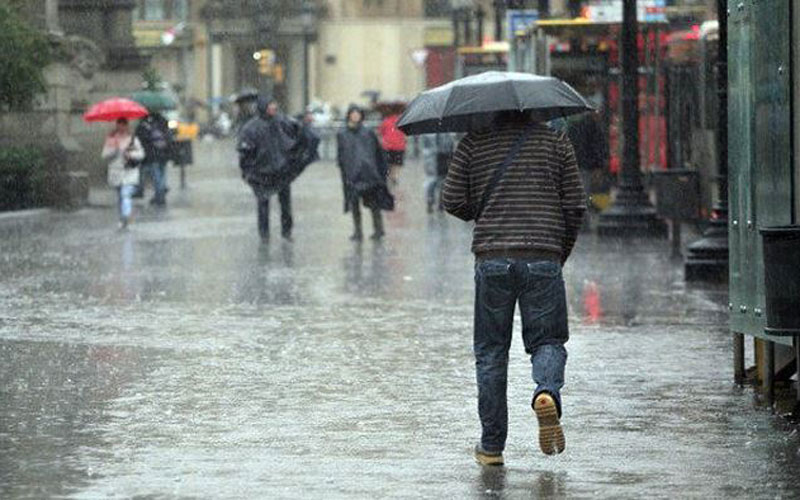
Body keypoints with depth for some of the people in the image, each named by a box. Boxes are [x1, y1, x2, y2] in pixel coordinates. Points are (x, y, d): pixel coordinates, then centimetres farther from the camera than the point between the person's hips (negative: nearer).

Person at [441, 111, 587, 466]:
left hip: (492, 259, 0)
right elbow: (575, 205, 5)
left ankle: (492, 446, 8)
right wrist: (562, 252, 18)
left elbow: (452, 200, 3)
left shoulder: (473, 143, 6)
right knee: (547, 341, 9)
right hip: (543, 258, 0)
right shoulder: (555, 141, 7)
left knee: (491, 351, 9)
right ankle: (546, 392, -25)